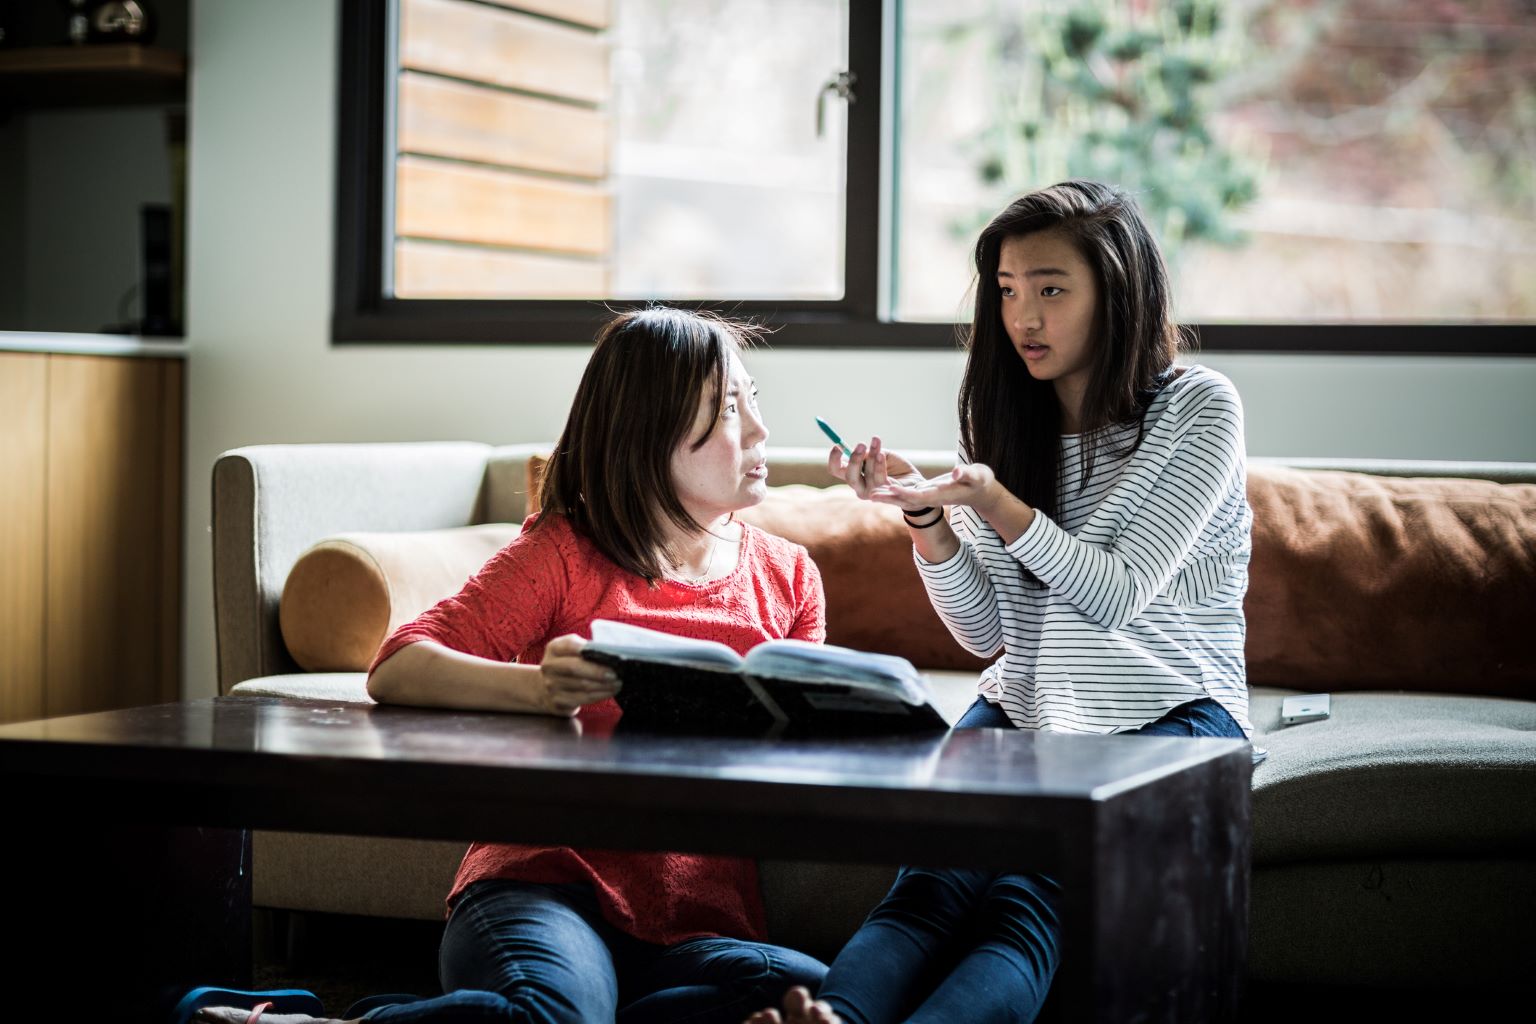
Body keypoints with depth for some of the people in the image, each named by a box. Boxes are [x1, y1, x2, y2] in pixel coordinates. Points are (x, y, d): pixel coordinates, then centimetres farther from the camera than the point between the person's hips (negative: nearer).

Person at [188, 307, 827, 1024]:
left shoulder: (789, 575, 20)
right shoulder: (565, 551, 8)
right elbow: (396, 671, -4)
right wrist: (536, 687, -23)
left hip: (703, 922, 5)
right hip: (550, 879, -5)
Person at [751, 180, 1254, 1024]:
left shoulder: (1199, 408, -2)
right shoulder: (1013, 420, 12)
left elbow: (1117, 597, -11)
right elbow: (984, 631, 8)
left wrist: (989, 499, -23)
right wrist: (925, 514, -9)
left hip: (1169, 714, -4)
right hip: (1023, 710, 4)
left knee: (1033, 893, -35)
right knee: (937, 877, -30)